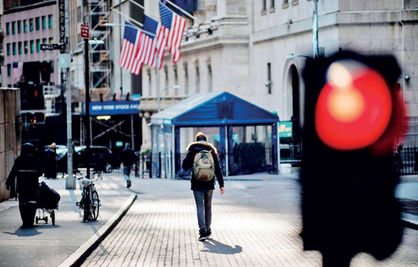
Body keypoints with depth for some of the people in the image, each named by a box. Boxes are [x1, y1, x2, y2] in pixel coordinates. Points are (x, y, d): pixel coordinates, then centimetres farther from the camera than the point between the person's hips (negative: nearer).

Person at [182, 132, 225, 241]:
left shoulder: (192, 151, -1)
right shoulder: (212, 151, 4)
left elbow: (185, 166, -6)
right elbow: (218, 169, 3)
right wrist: (221, 185, 5)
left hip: (197, 184, -2)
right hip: (209, 184, 2)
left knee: (200, 207, -3)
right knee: (208, 207, 15)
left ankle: (203, 230, -17)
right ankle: (207, 229, 21)